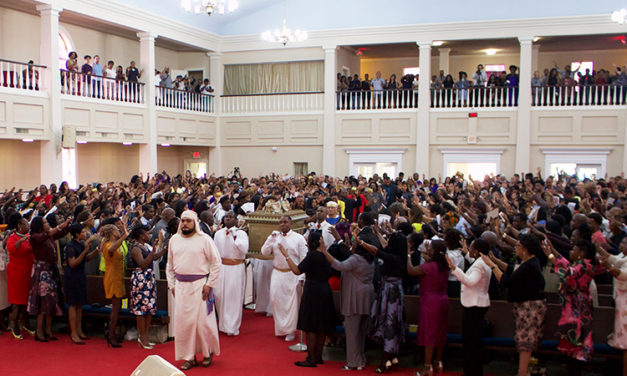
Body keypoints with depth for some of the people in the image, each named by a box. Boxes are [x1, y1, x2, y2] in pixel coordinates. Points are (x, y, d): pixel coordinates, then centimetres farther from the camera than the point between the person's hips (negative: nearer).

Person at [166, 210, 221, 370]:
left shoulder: (204, 239, -5)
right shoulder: (174, 240, 9)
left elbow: (216, 262, -5)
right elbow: (170, 264, 17)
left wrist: (210, 284, -10)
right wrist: (171, 284, 10)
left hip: (199, 284, -4)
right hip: (181, 285, 4)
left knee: (203, 320, 0)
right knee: (182, 321, 5)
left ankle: (208, 352, 22)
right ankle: (189, 357, 17)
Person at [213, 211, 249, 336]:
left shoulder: (241, 233, -5)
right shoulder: (218, 234, 7)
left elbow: (244, 250, -18)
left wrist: (235, 237, -22)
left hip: (236, 269, -4)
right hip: (221, 267, 4)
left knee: (234, 298, -1)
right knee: (219, 295, 5)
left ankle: (232, 327, 10)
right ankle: (223, 323, 25)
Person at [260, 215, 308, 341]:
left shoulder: (298, 238, -2)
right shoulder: (274, 237, 7)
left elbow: (304, 258, -3)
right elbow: (264, 252, -1)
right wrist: (270, 239, -13)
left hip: (292, 274, -3)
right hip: (278, 273, 3)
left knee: (292, 302, 2)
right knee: (276, 300, 5)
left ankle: (291, 331, 15)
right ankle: (281, 329, 21)